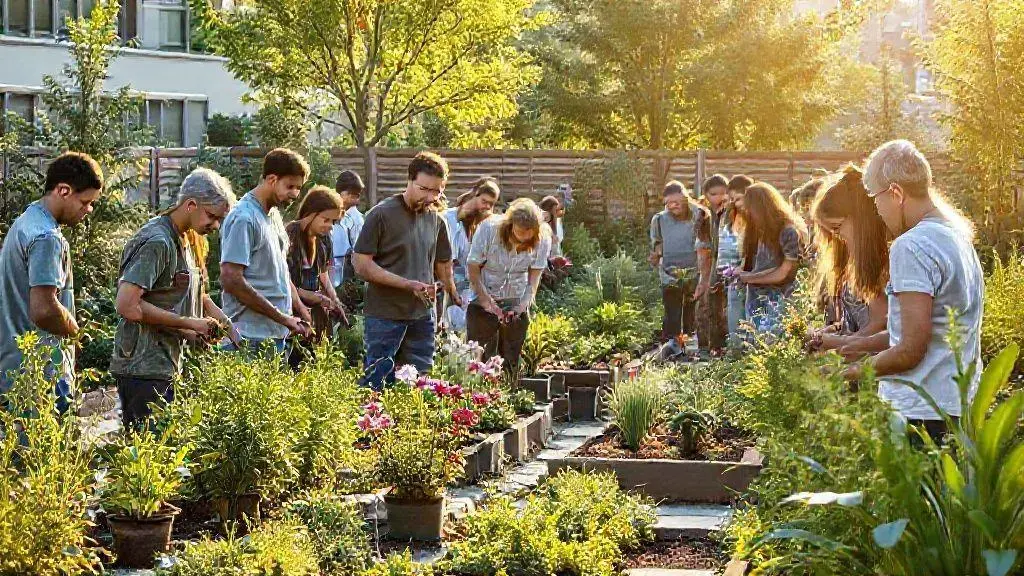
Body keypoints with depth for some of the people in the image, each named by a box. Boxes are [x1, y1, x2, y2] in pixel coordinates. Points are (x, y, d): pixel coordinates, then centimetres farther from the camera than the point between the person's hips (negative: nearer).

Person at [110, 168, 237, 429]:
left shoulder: (185, 241, 16)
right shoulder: (156, 242, -15)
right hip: (144, 370, -9)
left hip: (165, 366, 10)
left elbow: (198, 297, 28)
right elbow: (126, 305, -23)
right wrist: (189, 323, -17)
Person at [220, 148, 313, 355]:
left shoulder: (273, 215, 15)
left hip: (278, 336, 9)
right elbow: (231, 280, -20)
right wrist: (283, 318, -17)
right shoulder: (244, 219, -14)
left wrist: (300, 308, 10)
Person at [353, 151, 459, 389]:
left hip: (422, 316, 6)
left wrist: (455, 298, 15)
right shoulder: (382, 214, -8)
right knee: (377, 382, -5)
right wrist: (409, 284, -17)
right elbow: (361, 264, -12)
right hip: (384, 315, -6)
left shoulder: (436, 220, 11)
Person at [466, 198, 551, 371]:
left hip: (517, 303, 2)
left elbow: (535, 274, -4)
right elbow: (473, 268, -12)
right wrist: (487, 301, -19)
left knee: (511, 363, 5)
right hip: (485, 300, -2)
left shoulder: (542, 239, -11)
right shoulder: (489, 228, -18)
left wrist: (525, 303, -18)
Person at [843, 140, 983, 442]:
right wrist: (850, 348, 21)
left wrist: (850, 373, -4)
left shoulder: (910, 247, -15)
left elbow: (910, 350, -18)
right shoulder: (959, 238, 15)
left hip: (919, 414, -9)